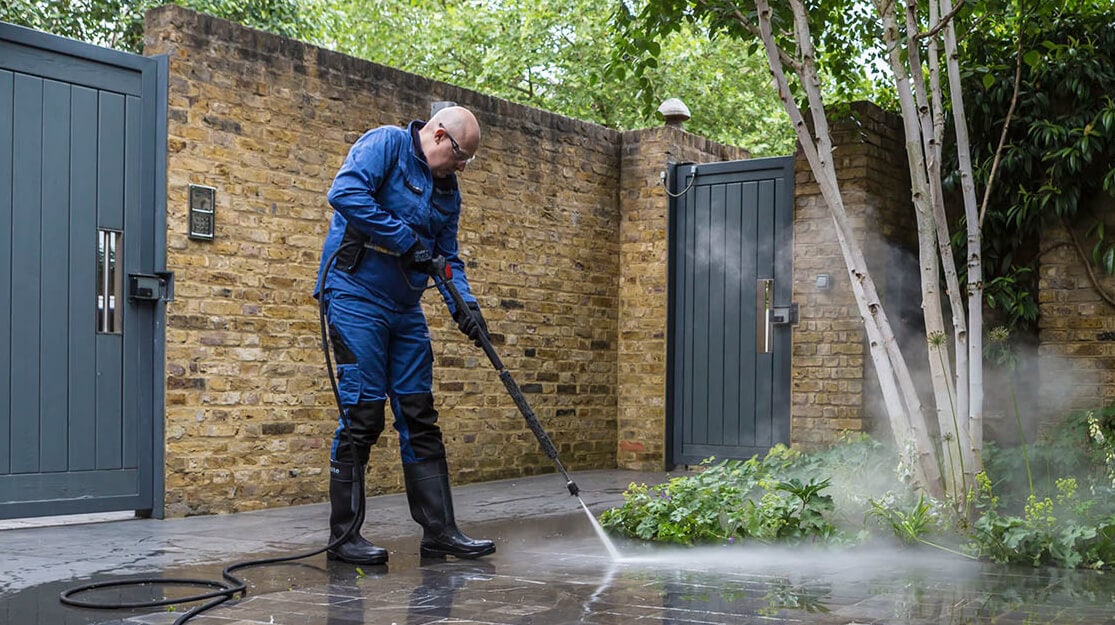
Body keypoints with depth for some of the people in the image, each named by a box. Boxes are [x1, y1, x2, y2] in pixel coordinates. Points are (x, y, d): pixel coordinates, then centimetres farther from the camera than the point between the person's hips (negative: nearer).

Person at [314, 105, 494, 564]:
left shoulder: (447, 189, 16)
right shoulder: (385, 143, -7)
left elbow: (448, 257, 16)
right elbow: (345, 193, -23)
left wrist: (464, 303, -2)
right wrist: (406, 240, -20)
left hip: (405, 311, 8)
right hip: (356, 298, -8)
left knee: (420, 419, 7)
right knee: (363, 414, -7)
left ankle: (439, 531, 12)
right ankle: (343, 536, 3)